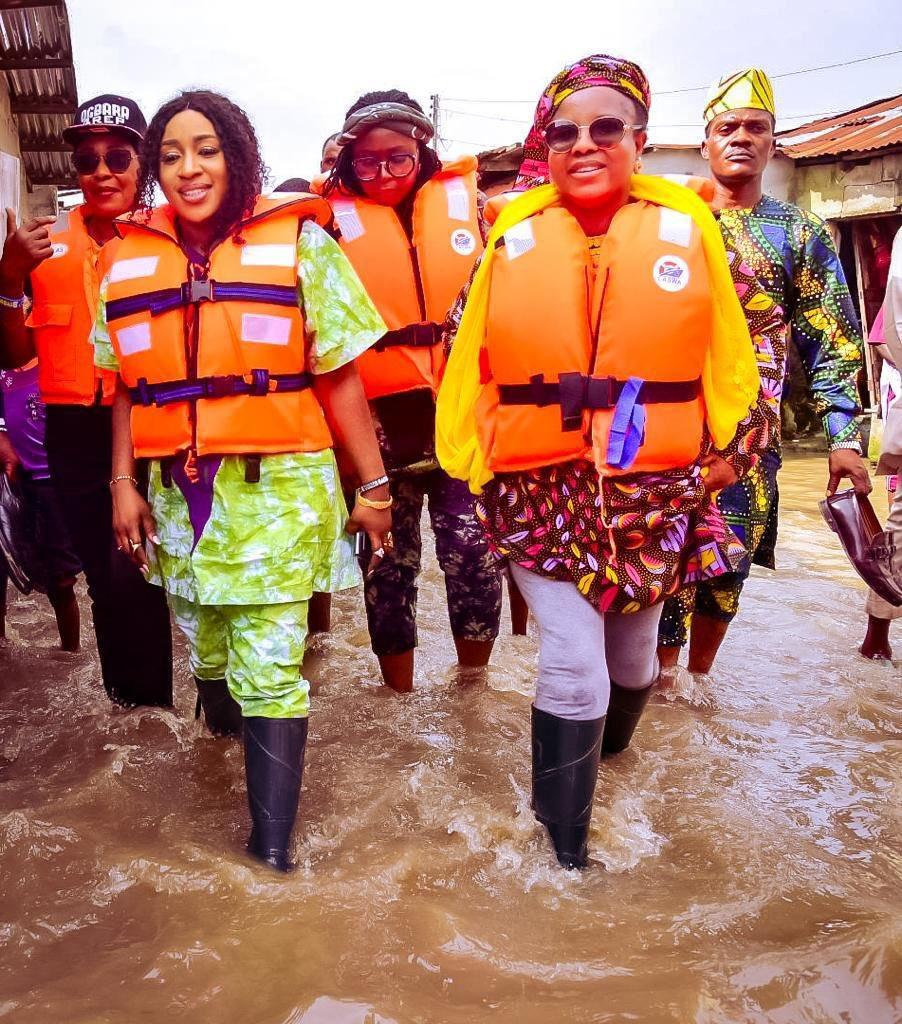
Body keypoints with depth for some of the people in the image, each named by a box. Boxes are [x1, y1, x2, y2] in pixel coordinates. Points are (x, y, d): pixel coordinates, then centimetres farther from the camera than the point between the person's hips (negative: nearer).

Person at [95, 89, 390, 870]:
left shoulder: (296, 242, -4)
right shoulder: (132, 257, 7)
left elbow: (339, 377, -5)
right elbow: (128, 388, 11)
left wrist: (374, 484, -5)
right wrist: (124, 484, 5)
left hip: (276, 487, -4)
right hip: (176, 492, 5)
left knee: (268, 669, -1)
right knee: (207, 653, 20)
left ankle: (272, 839, 14)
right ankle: (232, 733, 51)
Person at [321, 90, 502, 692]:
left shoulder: (465, 200, 8)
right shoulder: (334, 219, 4)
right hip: (381, 419, 0)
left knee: (472, 552, 1)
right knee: (390, 559, 9)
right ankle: (400, 692, 27)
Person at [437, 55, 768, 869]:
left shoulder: (689, 226, 0)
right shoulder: (513, 234, 0)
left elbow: (729, 356, 5)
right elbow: (470, 357, 3)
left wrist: (727, 455, 3)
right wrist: (469, 467, 3)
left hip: (655, 492, 2)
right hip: (542, 489, -1)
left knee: (632, 653, 19)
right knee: (574, 665, -7)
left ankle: (607, 752, 53)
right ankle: (563, 842, 19)